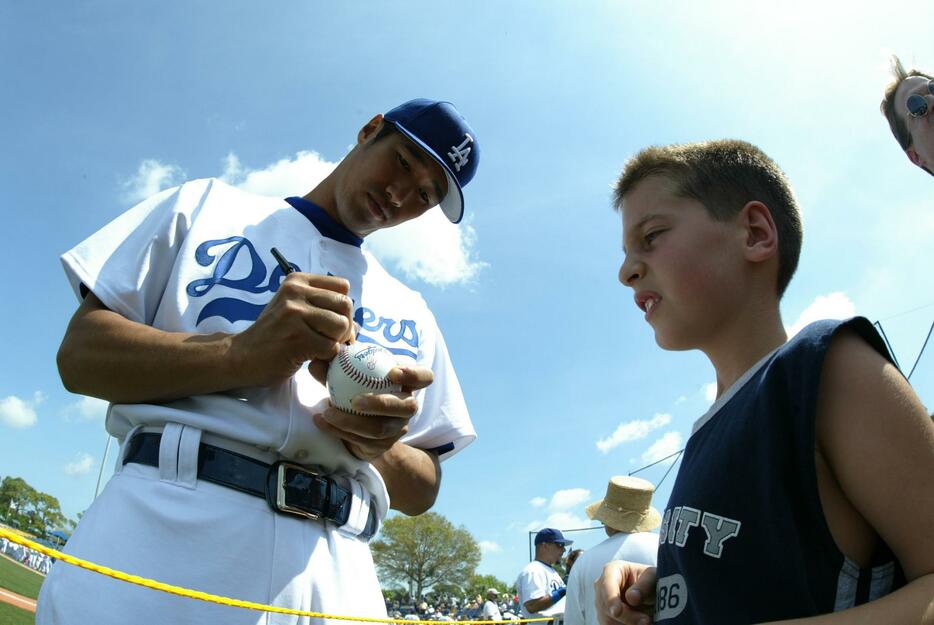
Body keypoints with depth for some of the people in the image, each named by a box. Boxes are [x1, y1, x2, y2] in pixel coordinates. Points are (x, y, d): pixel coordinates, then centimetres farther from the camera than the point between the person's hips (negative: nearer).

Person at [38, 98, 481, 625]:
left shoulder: (412, 314, 17)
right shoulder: (209, 204, 12)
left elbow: (423, 491, 14)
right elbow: (79, 355, 2)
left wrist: (381, 445, -9)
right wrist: (242, 354, -14)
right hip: (161, 530, -1)